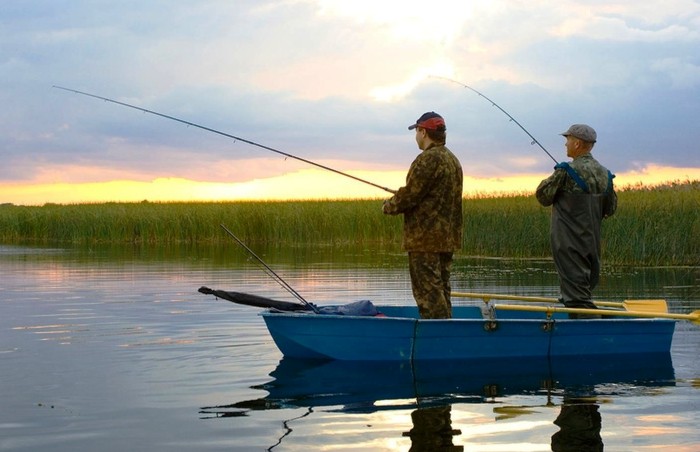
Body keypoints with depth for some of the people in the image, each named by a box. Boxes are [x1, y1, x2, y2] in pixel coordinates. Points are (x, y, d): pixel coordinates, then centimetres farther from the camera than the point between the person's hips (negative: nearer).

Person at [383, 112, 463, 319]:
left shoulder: (428, 159, -15)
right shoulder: (453, 160, 16)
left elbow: (410, 195, -17)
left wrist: (389, 207, 1)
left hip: (426, 238, -10)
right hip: (447, 238, 10)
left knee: (428, 292, -8)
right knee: (440, 289, 14)